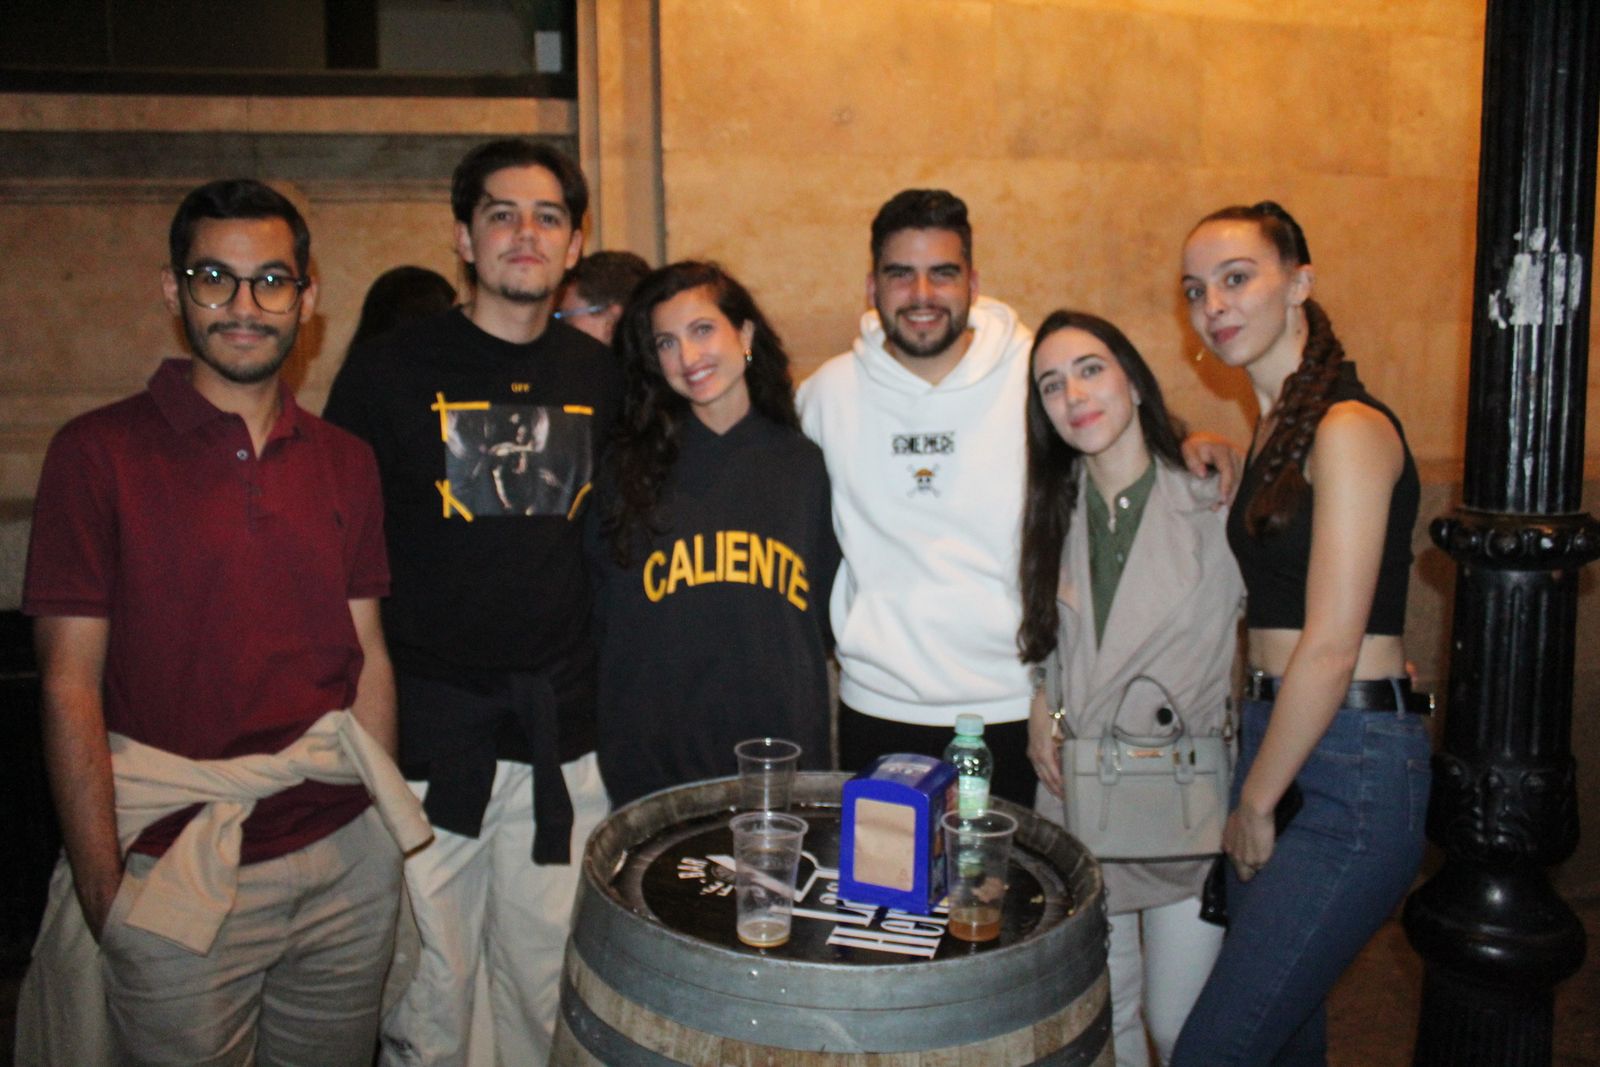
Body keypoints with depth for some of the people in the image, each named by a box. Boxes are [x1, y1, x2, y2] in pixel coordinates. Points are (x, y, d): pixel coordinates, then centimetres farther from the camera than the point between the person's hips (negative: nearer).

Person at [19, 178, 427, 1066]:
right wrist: (102, 890, -9)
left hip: (350, 868, 4)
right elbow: (71, 686, -7)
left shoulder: (344, 462, 6)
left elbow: (368, 655, 8)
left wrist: (386, 826, 6)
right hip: (180, 882, -3)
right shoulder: (99, 453, -6)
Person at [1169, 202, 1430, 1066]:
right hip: (1278, 743, 9)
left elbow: (1330, 647, -16)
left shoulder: (1349, 428, -14)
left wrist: (1255, 803, -9)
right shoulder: (1272, 429, 13)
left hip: (1352, 769, -9)